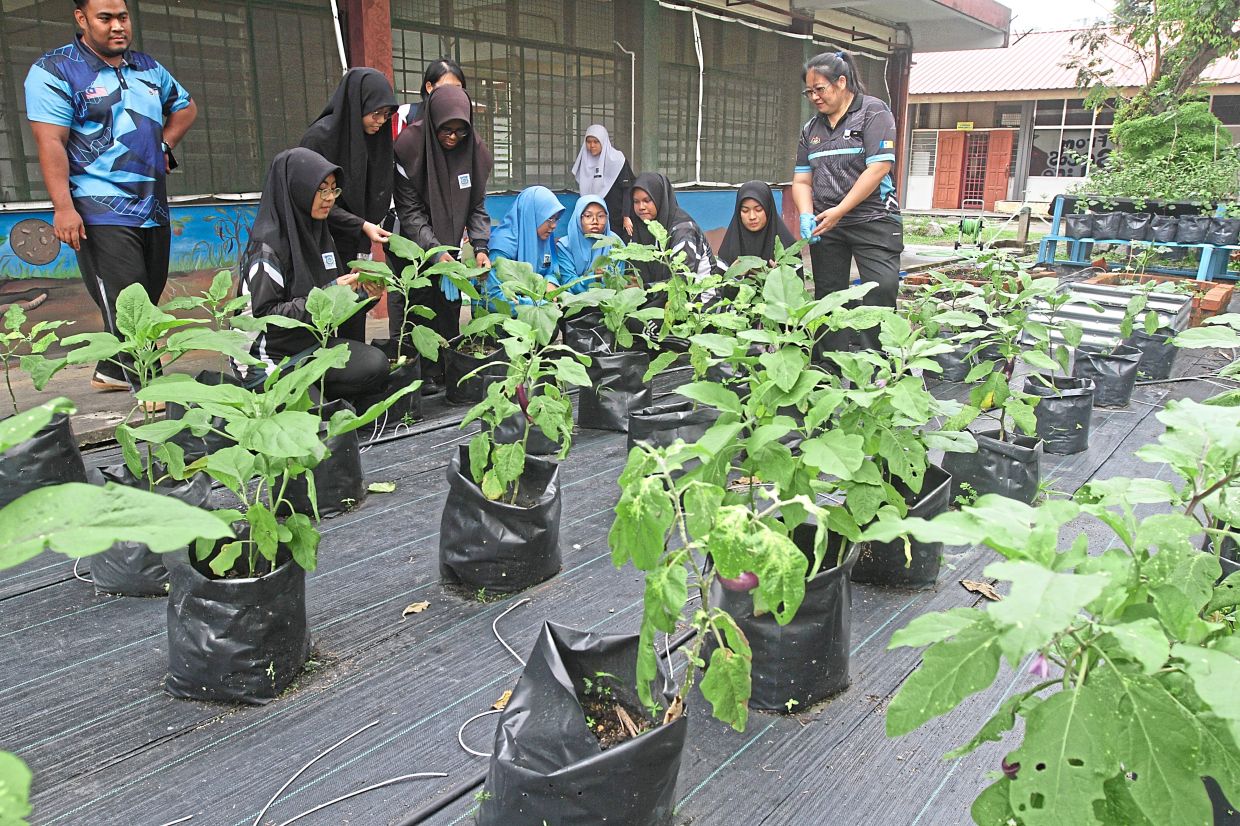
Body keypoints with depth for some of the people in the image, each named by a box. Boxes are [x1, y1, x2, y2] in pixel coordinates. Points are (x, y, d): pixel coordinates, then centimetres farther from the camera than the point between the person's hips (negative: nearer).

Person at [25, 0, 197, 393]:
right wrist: (63, 207, -21)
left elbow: (185, 106, 32)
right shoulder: (54, 71, -3)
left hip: (154, 211, 7)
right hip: (102, 215, -7)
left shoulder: (148, 68, 16)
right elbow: (50, 143, -11)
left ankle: (111, 371, 27)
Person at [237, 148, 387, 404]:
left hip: (317, 340, 7)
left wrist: (364, 293, -6)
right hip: (275, 354, -7)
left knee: (376, 363, -17)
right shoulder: (268, 245, -15)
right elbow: (263, 314, -19)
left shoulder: (319, 233, 8)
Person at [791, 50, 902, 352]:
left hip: (873, 220, -5)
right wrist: (807, 216, -8)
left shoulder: (873, 112, -3)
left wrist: (839, 211, -16)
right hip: (826, 226, 6)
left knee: (882, 289, -15)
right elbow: (801, 180, 13)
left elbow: (878, 168, -13)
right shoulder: (811, 128, 14)